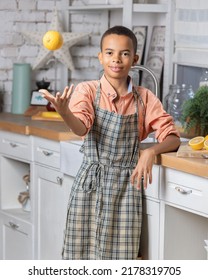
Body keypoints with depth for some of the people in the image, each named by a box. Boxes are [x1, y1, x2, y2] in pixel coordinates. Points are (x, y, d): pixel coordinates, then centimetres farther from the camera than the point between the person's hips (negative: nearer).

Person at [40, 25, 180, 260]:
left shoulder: (145, 98, 3)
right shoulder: (87, 90, -5)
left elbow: (172, 138, 2)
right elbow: (81, 128, -22)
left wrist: (151, 152, -19)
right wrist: (64, 112, -45)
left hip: (126, 186, 2)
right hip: (91, 184, -2)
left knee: (120, 256, 3)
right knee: (81, 253, 2)